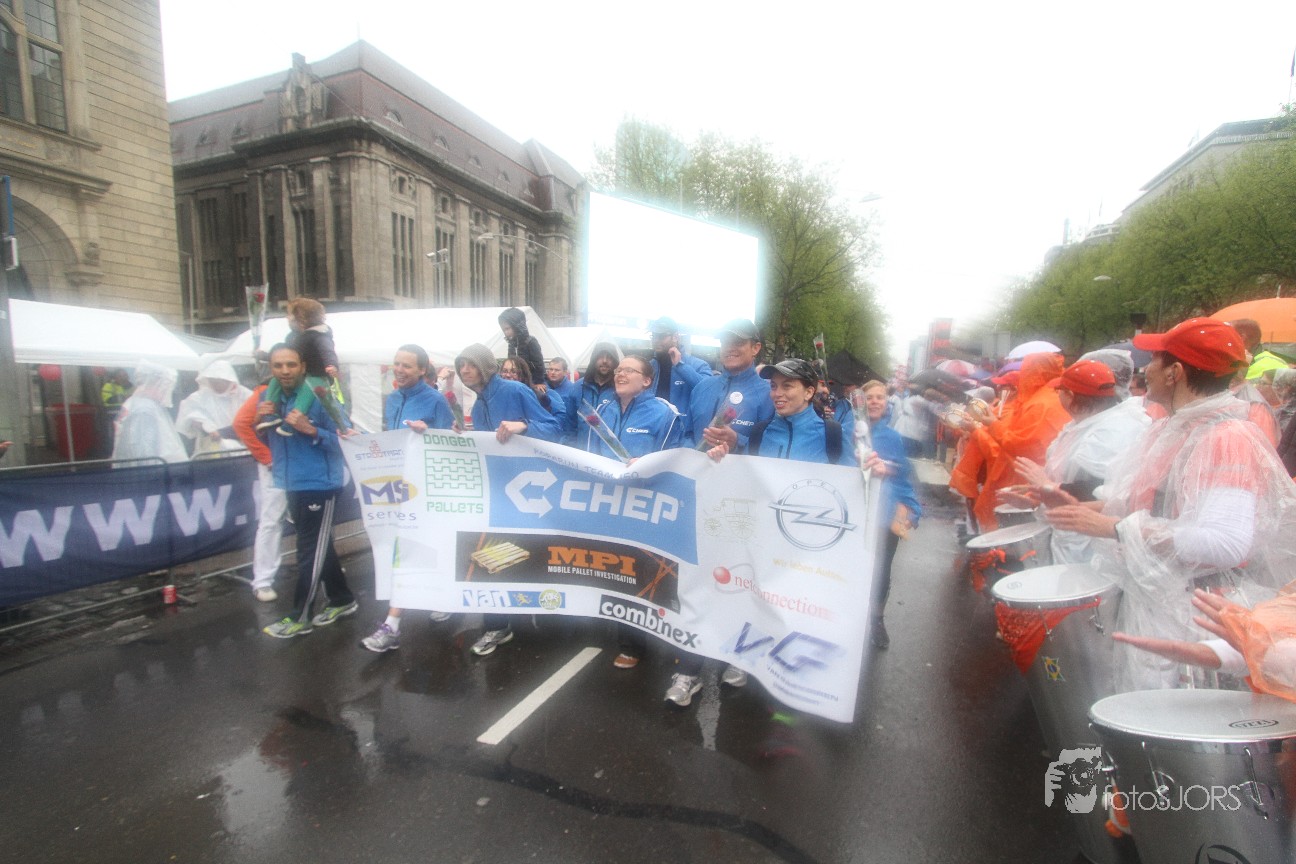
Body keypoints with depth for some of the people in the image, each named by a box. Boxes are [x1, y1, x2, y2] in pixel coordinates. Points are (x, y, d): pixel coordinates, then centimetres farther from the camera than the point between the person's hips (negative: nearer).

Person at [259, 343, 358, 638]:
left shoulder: (318, 397, -14)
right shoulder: (271, 397, 6)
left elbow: (341, 441, -14)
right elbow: (269, 441, 17)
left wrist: (310, 429, -28)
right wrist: (262, 422, -3)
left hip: (319, 485, -8)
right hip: (292, 485, 8)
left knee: (310, 553, 3)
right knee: (320, 548, 17)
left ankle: (299, 618, 16)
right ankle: (342, 600, 31)